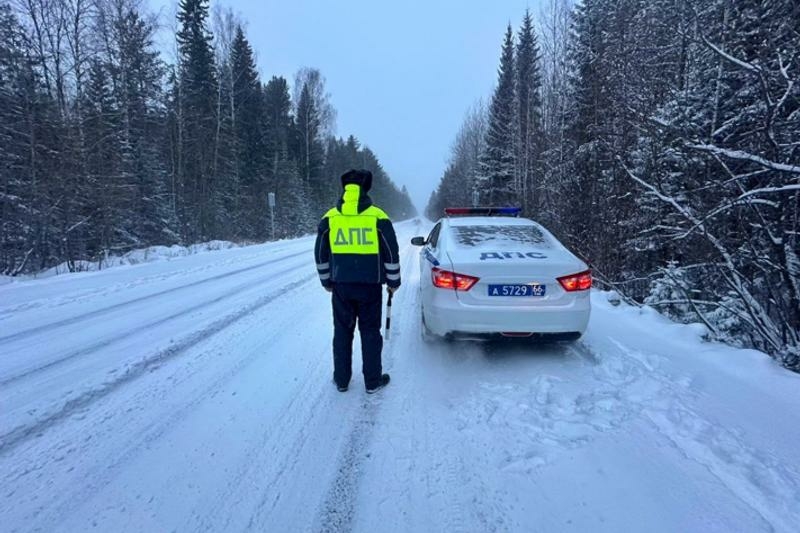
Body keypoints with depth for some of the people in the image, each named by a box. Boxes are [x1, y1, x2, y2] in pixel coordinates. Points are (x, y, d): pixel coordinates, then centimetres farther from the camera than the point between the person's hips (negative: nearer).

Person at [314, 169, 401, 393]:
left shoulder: (329, 218, 0)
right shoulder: (378, 218, -7)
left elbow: (321, 255, 6)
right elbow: (391, 254, -3)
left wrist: (327, 281, 19)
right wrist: (393, 282, 10)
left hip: (341, 286, 2)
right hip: (370, 286, -2)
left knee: (342, 332, 14)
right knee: (370, 332, 9)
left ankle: (341, 380, 23)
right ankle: (373, 381, 18)